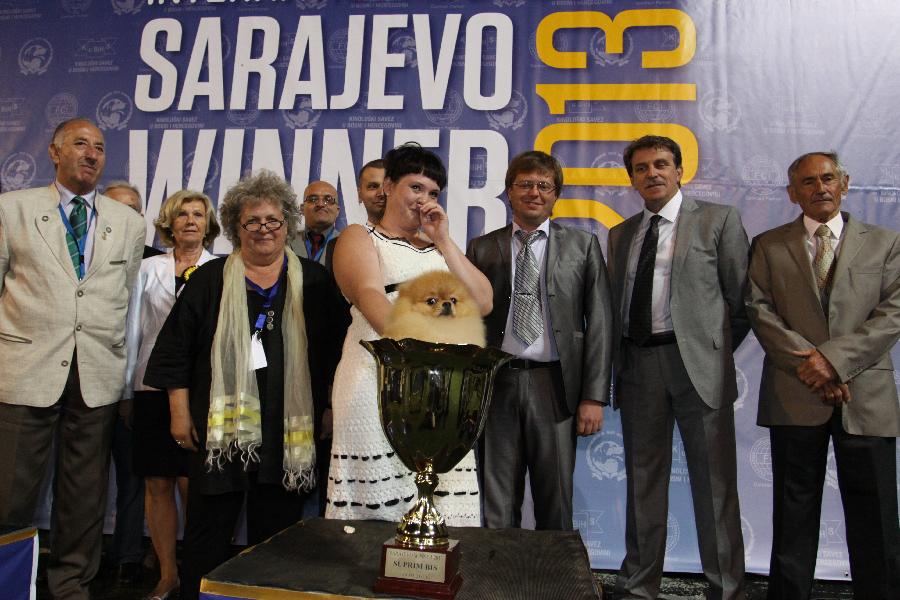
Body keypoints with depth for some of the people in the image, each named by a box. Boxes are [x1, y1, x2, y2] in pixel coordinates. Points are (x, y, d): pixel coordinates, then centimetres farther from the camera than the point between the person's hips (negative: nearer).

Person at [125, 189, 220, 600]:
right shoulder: (150, 268, 10)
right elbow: (135, 328, 10)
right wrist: (127, 388, 7)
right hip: (153, 385, 3)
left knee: (190, 482, -2)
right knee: (157, 485, 7)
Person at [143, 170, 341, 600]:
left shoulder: (313, 282, 6)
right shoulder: (211, 279, 6)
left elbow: (332, 350, 7)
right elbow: (176, 349, 5)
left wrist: (329, 411, 3)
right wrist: (180, 412, 0)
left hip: (289, 431, 0)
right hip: (220, 427, 0)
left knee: (276, 532, 10)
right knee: (208, 528, 7)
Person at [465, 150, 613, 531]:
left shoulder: (583, 246, 7)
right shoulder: (482, 249, 9)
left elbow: (599, 323, 2)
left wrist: (594, 397, -4)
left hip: (555, 387, 0)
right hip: (496, 385, 1)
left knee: (555, 507, 9)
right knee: (497, 508, 8)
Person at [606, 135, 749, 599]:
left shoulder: (718, 220, 2)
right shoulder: (620, 235, 15)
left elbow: (741, 299, 1)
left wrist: (714, 350, 3)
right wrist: (619, 360, 6)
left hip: (697, 365, -4)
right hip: (636, 365, 4)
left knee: (714, 483, 2)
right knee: (643, 482, 12)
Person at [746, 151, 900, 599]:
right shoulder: (769, 246, 10)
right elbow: (759, 310, -1)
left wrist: (835, 358, -14)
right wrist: (809, 363, -12)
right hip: (795, 396, 0)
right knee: (794, 516, 8)